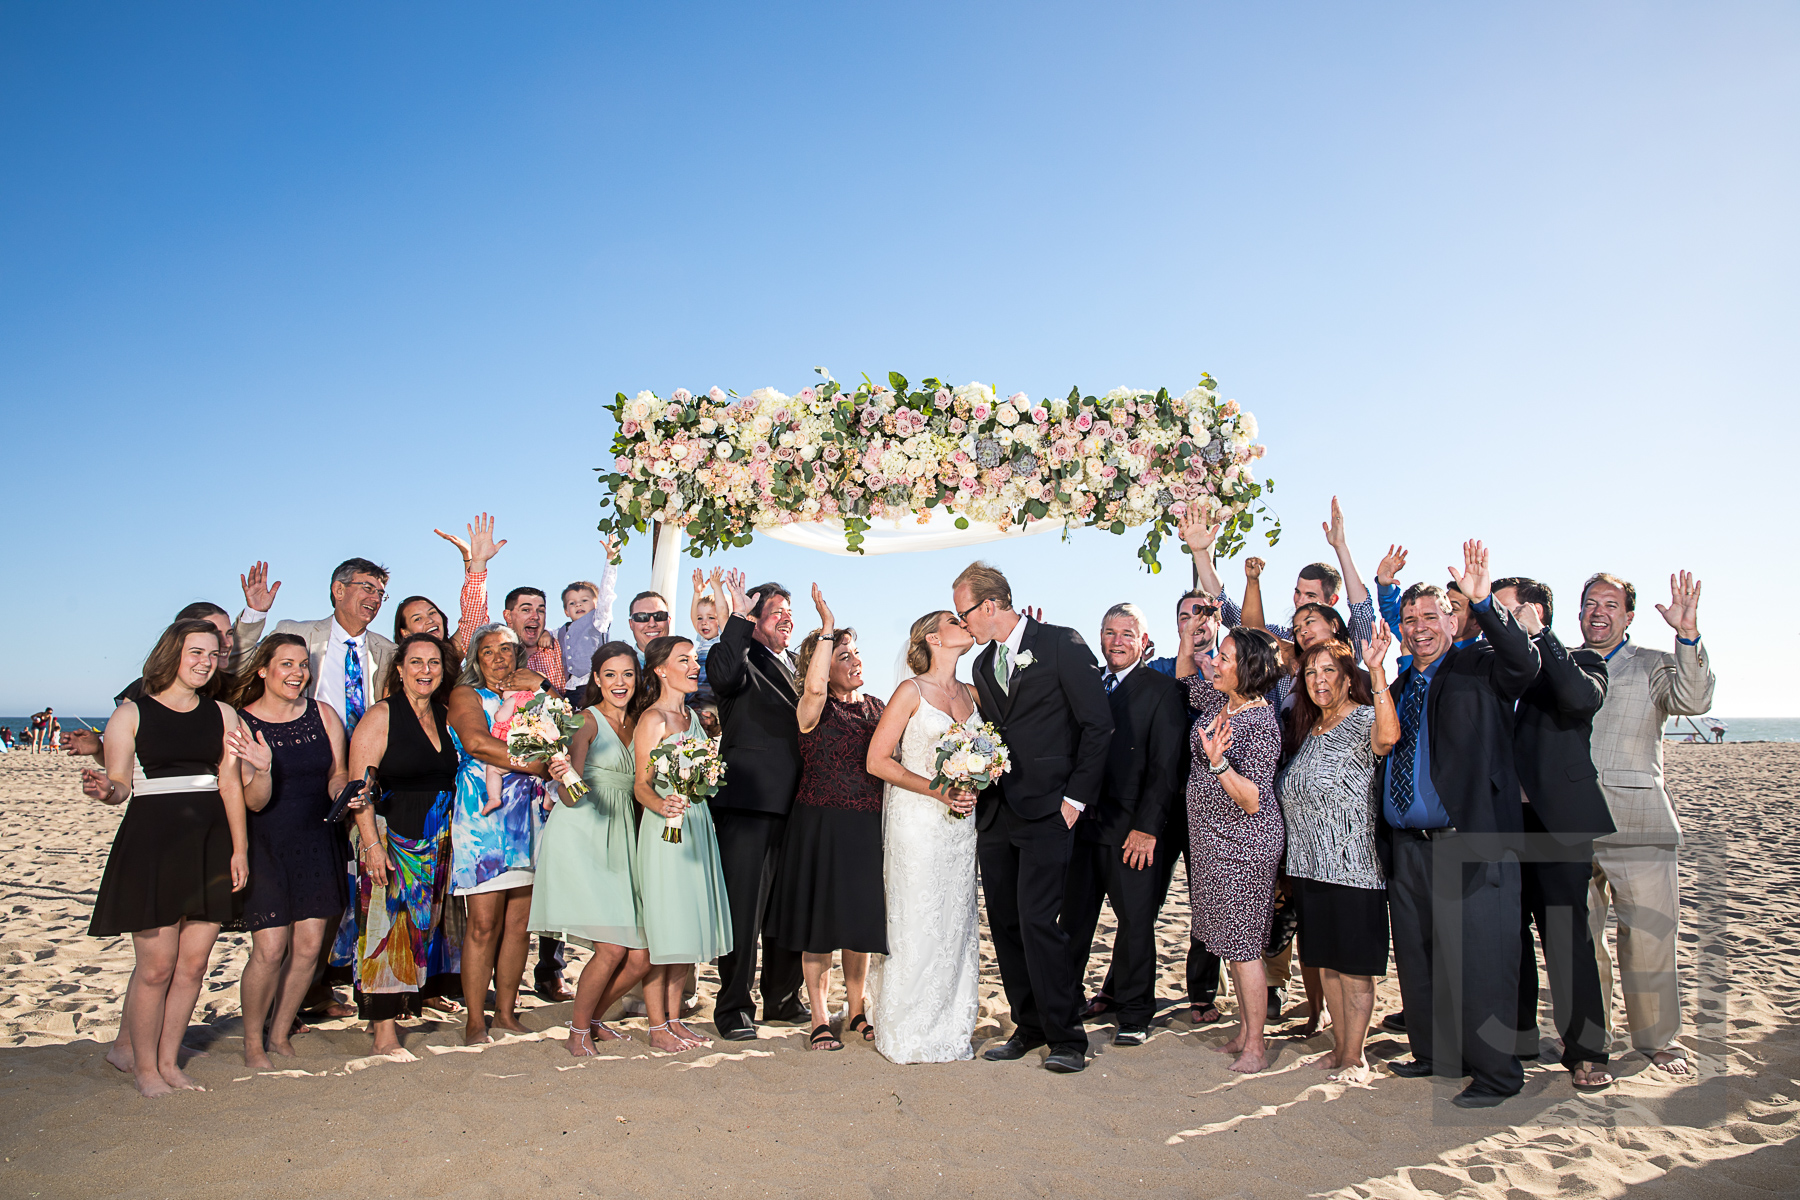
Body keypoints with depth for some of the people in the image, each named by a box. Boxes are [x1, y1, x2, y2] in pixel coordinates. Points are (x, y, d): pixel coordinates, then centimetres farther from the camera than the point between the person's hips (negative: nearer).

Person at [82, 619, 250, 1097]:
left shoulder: (222, 714, 10)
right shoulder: (132, 713, 1)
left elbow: (230, 783, 7)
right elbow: (120, 783, -4)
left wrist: (239, 848, 2)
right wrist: (105, 791, -28)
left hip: (211, 843, 3)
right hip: (152, 841, -3)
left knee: (194, 963, 6)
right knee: (157, 965, -2)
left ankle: (167, 1061, 21)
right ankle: (144, 1066, 17)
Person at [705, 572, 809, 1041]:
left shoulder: (794, 669, 20)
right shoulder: (744, 663, -3)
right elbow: (723, 674, -28)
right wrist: (739, 619, -26)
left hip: (794, 804, 7)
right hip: (748, 804, -7)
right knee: (743, 908, 0)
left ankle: (783, 999, 27)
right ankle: (733, 1008, 11)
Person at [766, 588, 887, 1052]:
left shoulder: (876, 707, 12)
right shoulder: (814, 710, -6)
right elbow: (815, 687, -29)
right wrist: (827, 626, -25)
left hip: (869, 827, 5)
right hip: (821, 826, -5)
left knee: (861, 918, 12)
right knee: (821, 920, 3)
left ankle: (856, 1009, 28)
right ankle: (820, 1019, 16)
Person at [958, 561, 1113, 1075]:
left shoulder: (1062, 645, -6)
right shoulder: (983, 664, 16)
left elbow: (1098, 724, -7)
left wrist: (1076, 798, -10)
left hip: (1047, 811, -7)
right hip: (996, 814, 7)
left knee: (1037, 921, -11)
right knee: (1005, 925, 9)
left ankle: (1066, 1037, 5)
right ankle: (1029, 1028, 23)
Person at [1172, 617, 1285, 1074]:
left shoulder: (1261, 723, -20)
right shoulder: (1219, 701, 3)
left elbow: (1253, 801, -22)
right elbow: (1187, 681, 25)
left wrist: (1218, 762, -36)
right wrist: (1188, 636, 12)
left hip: (1243, 844, -9)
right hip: (1212, 840, 9)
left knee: (1243, 944, -1)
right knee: (1231, 940, 15)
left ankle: (1256, 1045, 11)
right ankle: (1245, 1030, 27)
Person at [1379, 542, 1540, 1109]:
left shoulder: (1481, 668, -1)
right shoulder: (1398, 686, 17)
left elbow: (1524, 662, -23)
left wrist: (1482, 602, -31)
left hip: (1470, 844, -6)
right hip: (1407, 845, 7)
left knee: (1480, 960, -2)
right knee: (1418, 957, 14)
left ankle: (1495, 1073, 13)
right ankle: (1434, 1055, 30)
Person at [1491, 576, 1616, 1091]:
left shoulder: (1578, 662, 2)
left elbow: (1584, 697, -22)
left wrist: (1539, 634, -16)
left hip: (1556, 822, -4)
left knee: (1566, 936, -1)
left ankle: (1586, 1050, 13)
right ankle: (1516, 1042, 24)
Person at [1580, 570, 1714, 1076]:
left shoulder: (1654, 664, 10)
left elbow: (1693, 700, -12)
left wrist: (1688, 636, -24)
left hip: (1639, 824, -2)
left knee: (1650, 937, 0)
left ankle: (1658, 1038, 19)